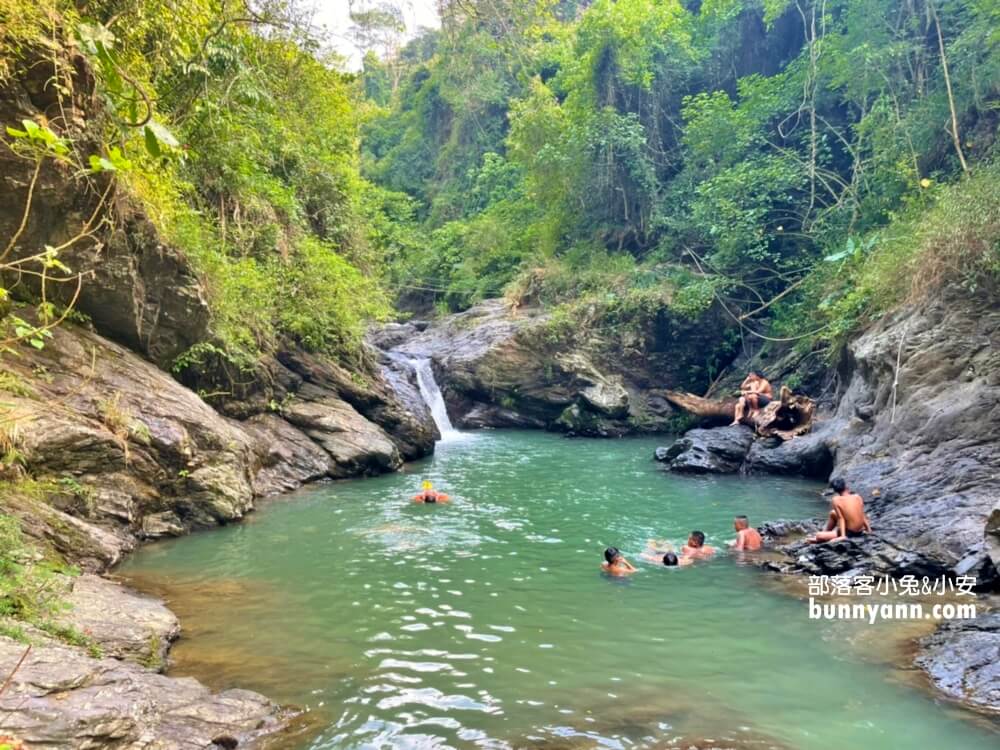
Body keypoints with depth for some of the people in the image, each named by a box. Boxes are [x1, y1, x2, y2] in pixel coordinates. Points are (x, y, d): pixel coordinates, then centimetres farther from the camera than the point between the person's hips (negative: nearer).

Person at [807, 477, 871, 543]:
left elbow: (841, 519, -14)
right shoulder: (857, 496, -1)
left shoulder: (837, 500, -13)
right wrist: (868, 530, 17)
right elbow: (863, 515, 7)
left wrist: (843, 536, -13)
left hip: (849, 534, -6)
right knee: (833, 513, 24)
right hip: (860, 533, 6)